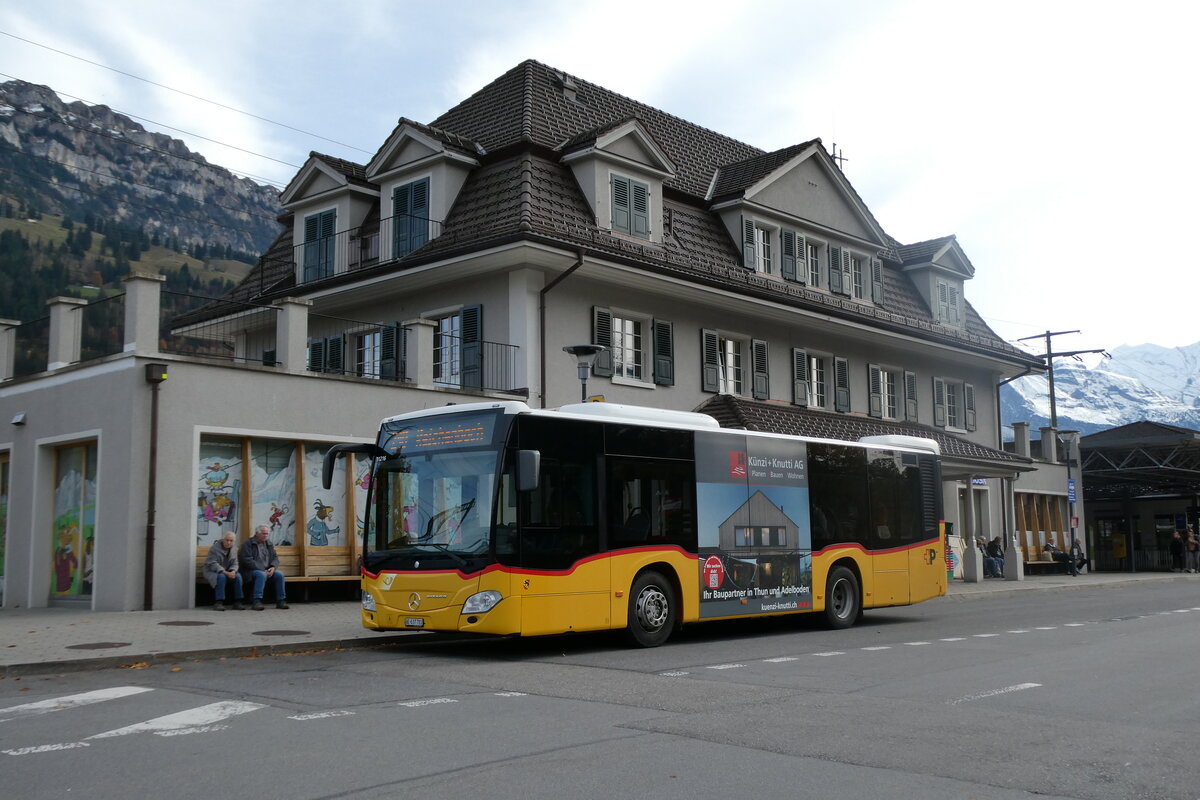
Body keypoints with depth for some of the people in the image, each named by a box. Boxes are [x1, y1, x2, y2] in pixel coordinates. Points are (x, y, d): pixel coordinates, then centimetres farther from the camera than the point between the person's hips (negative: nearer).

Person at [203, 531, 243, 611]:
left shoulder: (234, 549, 4)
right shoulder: (214, 548, -14)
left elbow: (234, 564, 5)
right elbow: (213, 564, -20)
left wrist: (233, 571, -21)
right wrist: (226, 573, -31)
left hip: (226, 572, 5)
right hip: (212, 571, -5)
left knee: (238, 577, -24)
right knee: (221, 577, -37)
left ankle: (237, 602, -18)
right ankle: (219, 603, -34)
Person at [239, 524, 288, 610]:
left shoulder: (269, 544, 17)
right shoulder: (247, 544, -2)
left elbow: (275, 558, 14)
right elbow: (247, 561, -12)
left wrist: (273, 567, -10)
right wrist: (262, 570, -19)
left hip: (267, 570, 5)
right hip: (252, 570, -5)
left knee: (279, 574, -21)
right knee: (261, 575, -37)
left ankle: (280, 601, -16)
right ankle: (256, 601, -38)